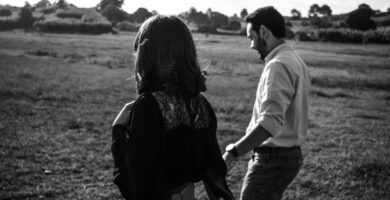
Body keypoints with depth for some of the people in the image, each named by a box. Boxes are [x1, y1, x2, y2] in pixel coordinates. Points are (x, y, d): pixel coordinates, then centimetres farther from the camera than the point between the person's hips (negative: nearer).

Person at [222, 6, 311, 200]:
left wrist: (233, 153, -30)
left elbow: (270, 122, -30)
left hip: (273, 158, -10)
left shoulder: (278, 65, -19)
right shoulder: (295, 61, 12)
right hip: (289, 153, 10)